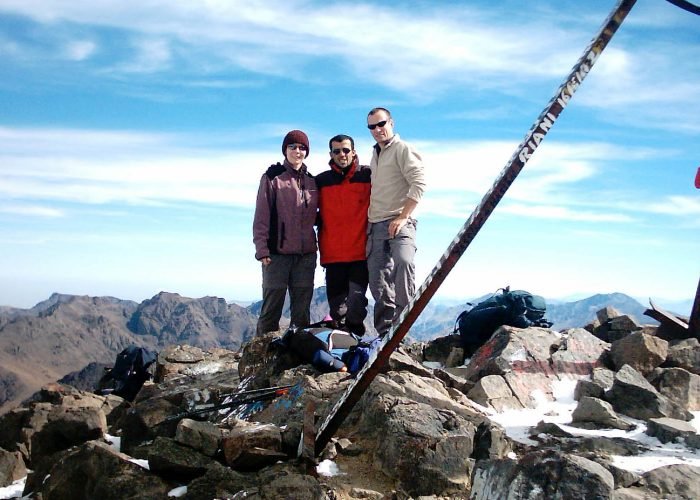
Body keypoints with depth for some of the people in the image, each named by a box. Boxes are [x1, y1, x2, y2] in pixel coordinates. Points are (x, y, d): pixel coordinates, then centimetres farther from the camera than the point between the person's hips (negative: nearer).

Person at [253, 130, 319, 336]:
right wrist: (262, 249, -10)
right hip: (277, 253, -4)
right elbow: (261, 217, -3)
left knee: (302, 311, 6)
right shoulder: (273, 178, 2)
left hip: (306, 254, 4)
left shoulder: (312, 181, 15)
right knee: (272, 307, -4)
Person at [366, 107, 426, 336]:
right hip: (375, 226, 7)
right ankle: (385, 333, 12)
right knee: (378, 282, 5)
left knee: (403, 261, -33)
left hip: (399, 223, -7)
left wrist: (402, 217, -18)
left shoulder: (403, 149, -2)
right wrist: (368, 223, 16)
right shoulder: (375, 155, 21)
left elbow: (419, 183, -14)